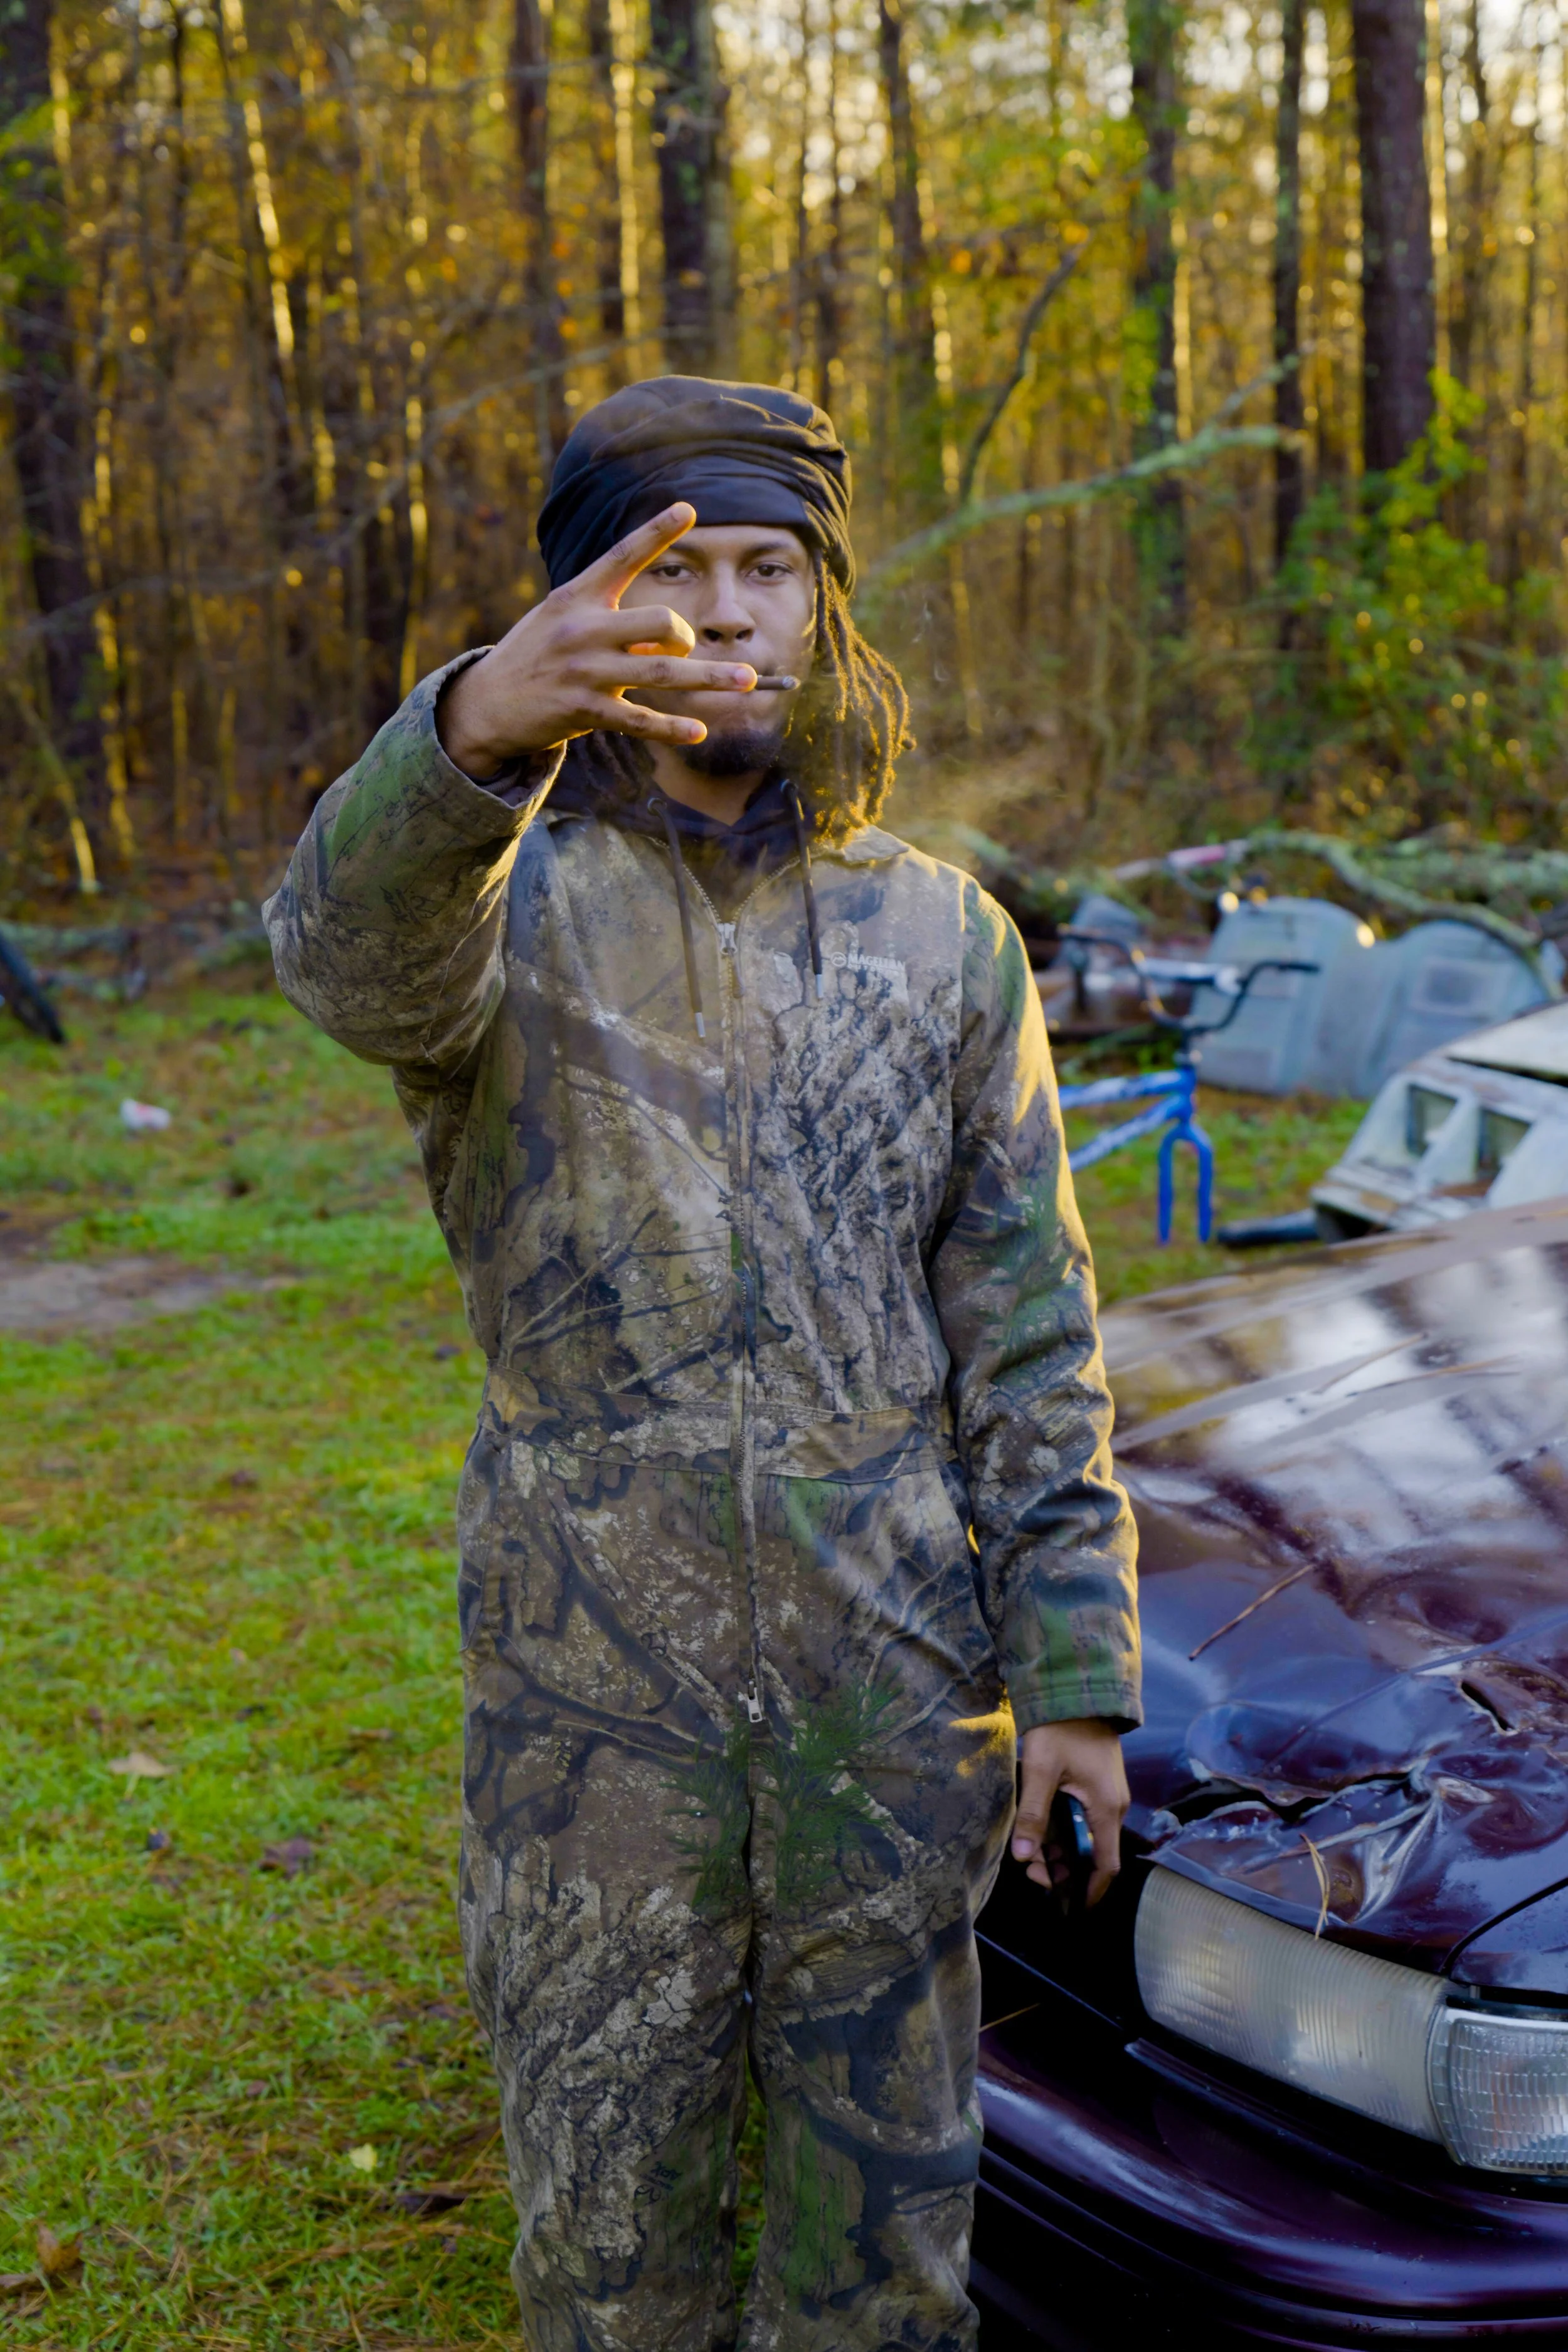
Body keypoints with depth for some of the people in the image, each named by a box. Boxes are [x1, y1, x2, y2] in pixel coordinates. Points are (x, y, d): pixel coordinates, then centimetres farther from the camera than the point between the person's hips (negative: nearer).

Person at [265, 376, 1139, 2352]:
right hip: (595, 1689, -2)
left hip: (893, 1679, 2)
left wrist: (1077, 1673, 0)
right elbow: (351, 950, -31)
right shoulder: (513, 895, -4)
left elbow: (1030, 1332, 5)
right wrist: (476, 727, -52)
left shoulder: (938, 935, 6)